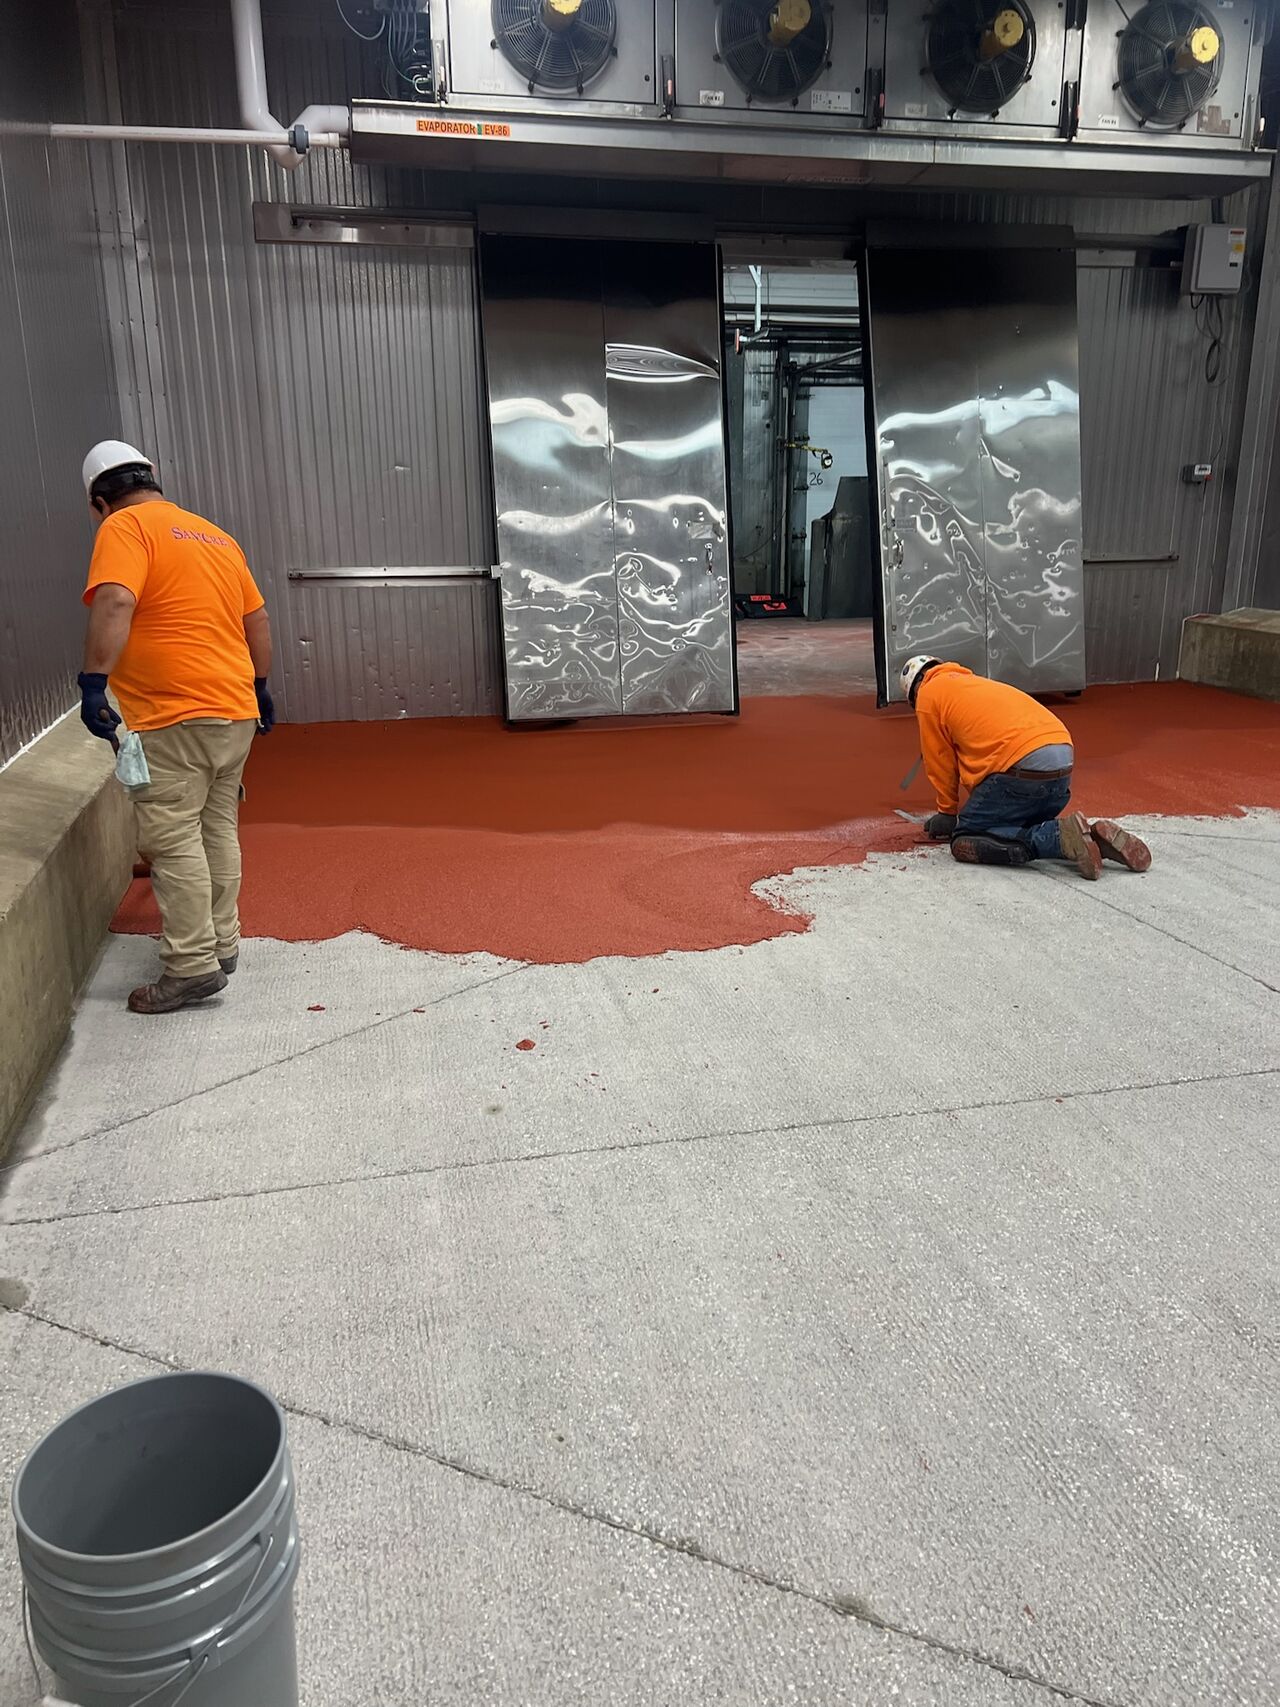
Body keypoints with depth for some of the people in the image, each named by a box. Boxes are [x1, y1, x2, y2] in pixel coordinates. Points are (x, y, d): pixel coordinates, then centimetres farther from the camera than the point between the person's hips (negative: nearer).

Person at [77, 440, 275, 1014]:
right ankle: (222, 944, 24)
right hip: (236, 709, 8)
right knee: (218, 829, 16)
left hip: (176, 716, -8)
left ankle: (193, 967, 0)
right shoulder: (215, 536, 18)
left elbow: (114, 604, -22)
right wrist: (260, 687, 28)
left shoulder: (124, 527, -5)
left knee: (172, 839, -3)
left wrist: (93, 683, -23)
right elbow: (257, 620, 20)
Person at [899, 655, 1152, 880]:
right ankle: (1094, 837, 1)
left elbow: (941, 763, 11)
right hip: (1064, 759, 8)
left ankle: (1061, 836, -17)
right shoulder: (976, 683, 34)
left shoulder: (928, 695, 12)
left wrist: (947, 813, 24)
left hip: (1024, 768, -8)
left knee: (965, 843, -2)